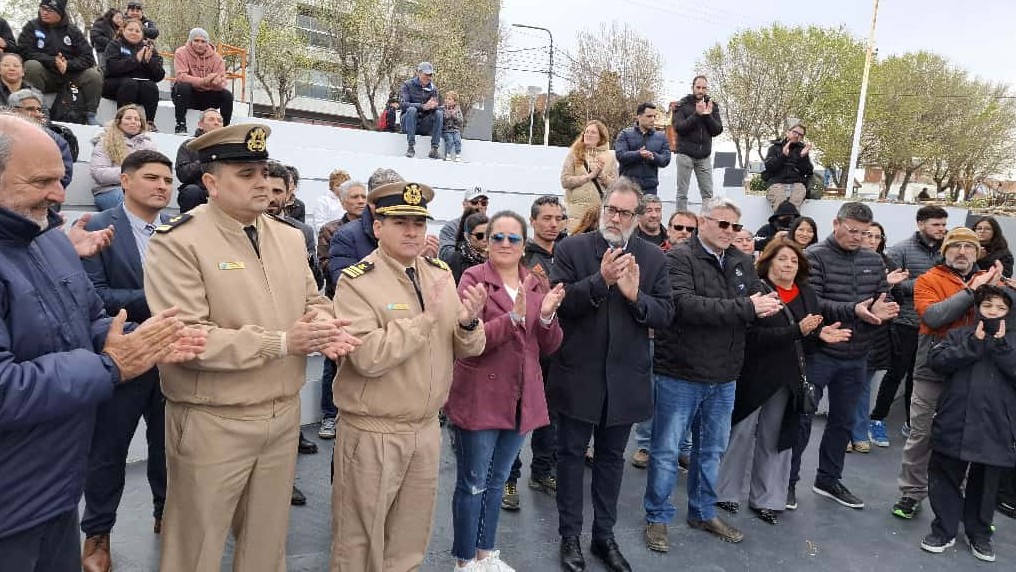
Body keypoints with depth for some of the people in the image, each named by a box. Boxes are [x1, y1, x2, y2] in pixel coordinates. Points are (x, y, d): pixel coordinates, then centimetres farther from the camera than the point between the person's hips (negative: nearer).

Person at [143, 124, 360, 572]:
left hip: (284, 415, 6)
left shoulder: (289, 236, 7)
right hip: (213, 423, -6)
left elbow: (312, 300, 14)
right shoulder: (177, 242, -14)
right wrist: (281, 342, -24)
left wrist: (324, 327, -11)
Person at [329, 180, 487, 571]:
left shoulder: (441, 274, 3)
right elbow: (368, 357, -26)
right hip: (372, 432, -5)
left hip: (427, 428, 5)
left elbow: (465, 350, 4)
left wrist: (468, 323, -17)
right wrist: (426, 315, -25)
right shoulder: (356, 281, -14)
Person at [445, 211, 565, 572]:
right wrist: (514, 316, -32)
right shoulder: (473, 278, -9)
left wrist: (546, 315, -16)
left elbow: (549, 346, 4)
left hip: (520, 399, 6)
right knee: (472, 484, 7)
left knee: (496, 482, 19)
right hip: (478, 399, -5)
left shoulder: (538, 284, 7)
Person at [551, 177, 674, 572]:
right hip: (578, 374, -2)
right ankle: (570, 536, 26)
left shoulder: (653, 257, 2)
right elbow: (558, 302, -15)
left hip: (625, 377, 2)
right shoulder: (571, 249, -5)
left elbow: (665, 315, -2)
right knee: (571, 454, 11)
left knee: (611, 457, 16)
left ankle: (604, 535, 32)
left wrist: (636, 296, -21)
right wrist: (600, 280, -28)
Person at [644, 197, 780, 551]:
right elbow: (686, 306, -27)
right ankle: (657, 517, 22)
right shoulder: (679, 259, -13)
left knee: (711, 451, 19)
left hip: (724, 377, 6)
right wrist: (745, 307, -25)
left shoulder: (743, 263, 8)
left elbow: (760, 308, 6)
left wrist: (767, 307, -19)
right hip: (680, 374, -6)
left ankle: (703, 512, 37)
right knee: (666, 451, 5)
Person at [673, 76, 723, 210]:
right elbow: (678, 127, -11)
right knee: (682, 194, -1)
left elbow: (718, 130, 3)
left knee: (708, 194, 3)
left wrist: (708, 115, -12)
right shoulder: (682, 105, 2)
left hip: (704, 156, 3)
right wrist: (697, 114, -19)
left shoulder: (712, 106, 10)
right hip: (685, 154, -3)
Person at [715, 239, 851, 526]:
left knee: (774, 438, 13)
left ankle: (765, 499, 25)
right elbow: (753, 335, -22)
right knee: (741, 434, 5)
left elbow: (808, 333, 14)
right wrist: (797, 330, -26)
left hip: (785, 378, 6)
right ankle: (726, 492, 20)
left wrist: (821, 334, -7)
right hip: (752, 375, -6)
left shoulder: (806, 294, 8)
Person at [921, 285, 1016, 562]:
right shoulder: (959, 335, 4)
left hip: (994, 429, 1)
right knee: (945, 479, 9)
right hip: (953, 425, 0)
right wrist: (973, 345, -15)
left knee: (985, 485, 14)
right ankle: (944, 529, 24)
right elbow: (936, 360, -9)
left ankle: (979, 534, 32)